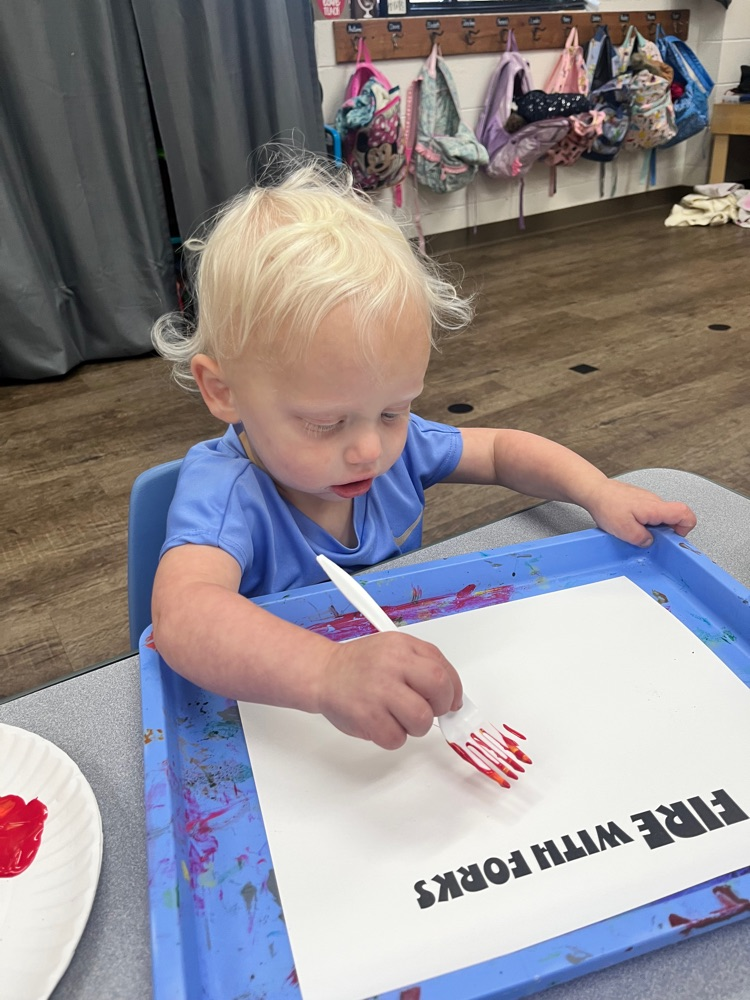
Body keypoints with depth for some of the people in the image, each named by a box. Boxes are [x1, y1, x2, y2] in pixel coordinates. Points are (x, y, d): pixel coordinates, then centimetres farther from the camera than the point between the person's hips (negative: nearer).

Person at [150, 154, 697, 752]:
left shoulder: (395, 444, -8)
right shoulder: (224, 491, -26)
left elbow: (500, 450, 7)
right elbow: (181, 615, -44)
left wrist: (599, 493, -8)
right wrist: (330, 673, -61)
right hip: (280, 719, -3)